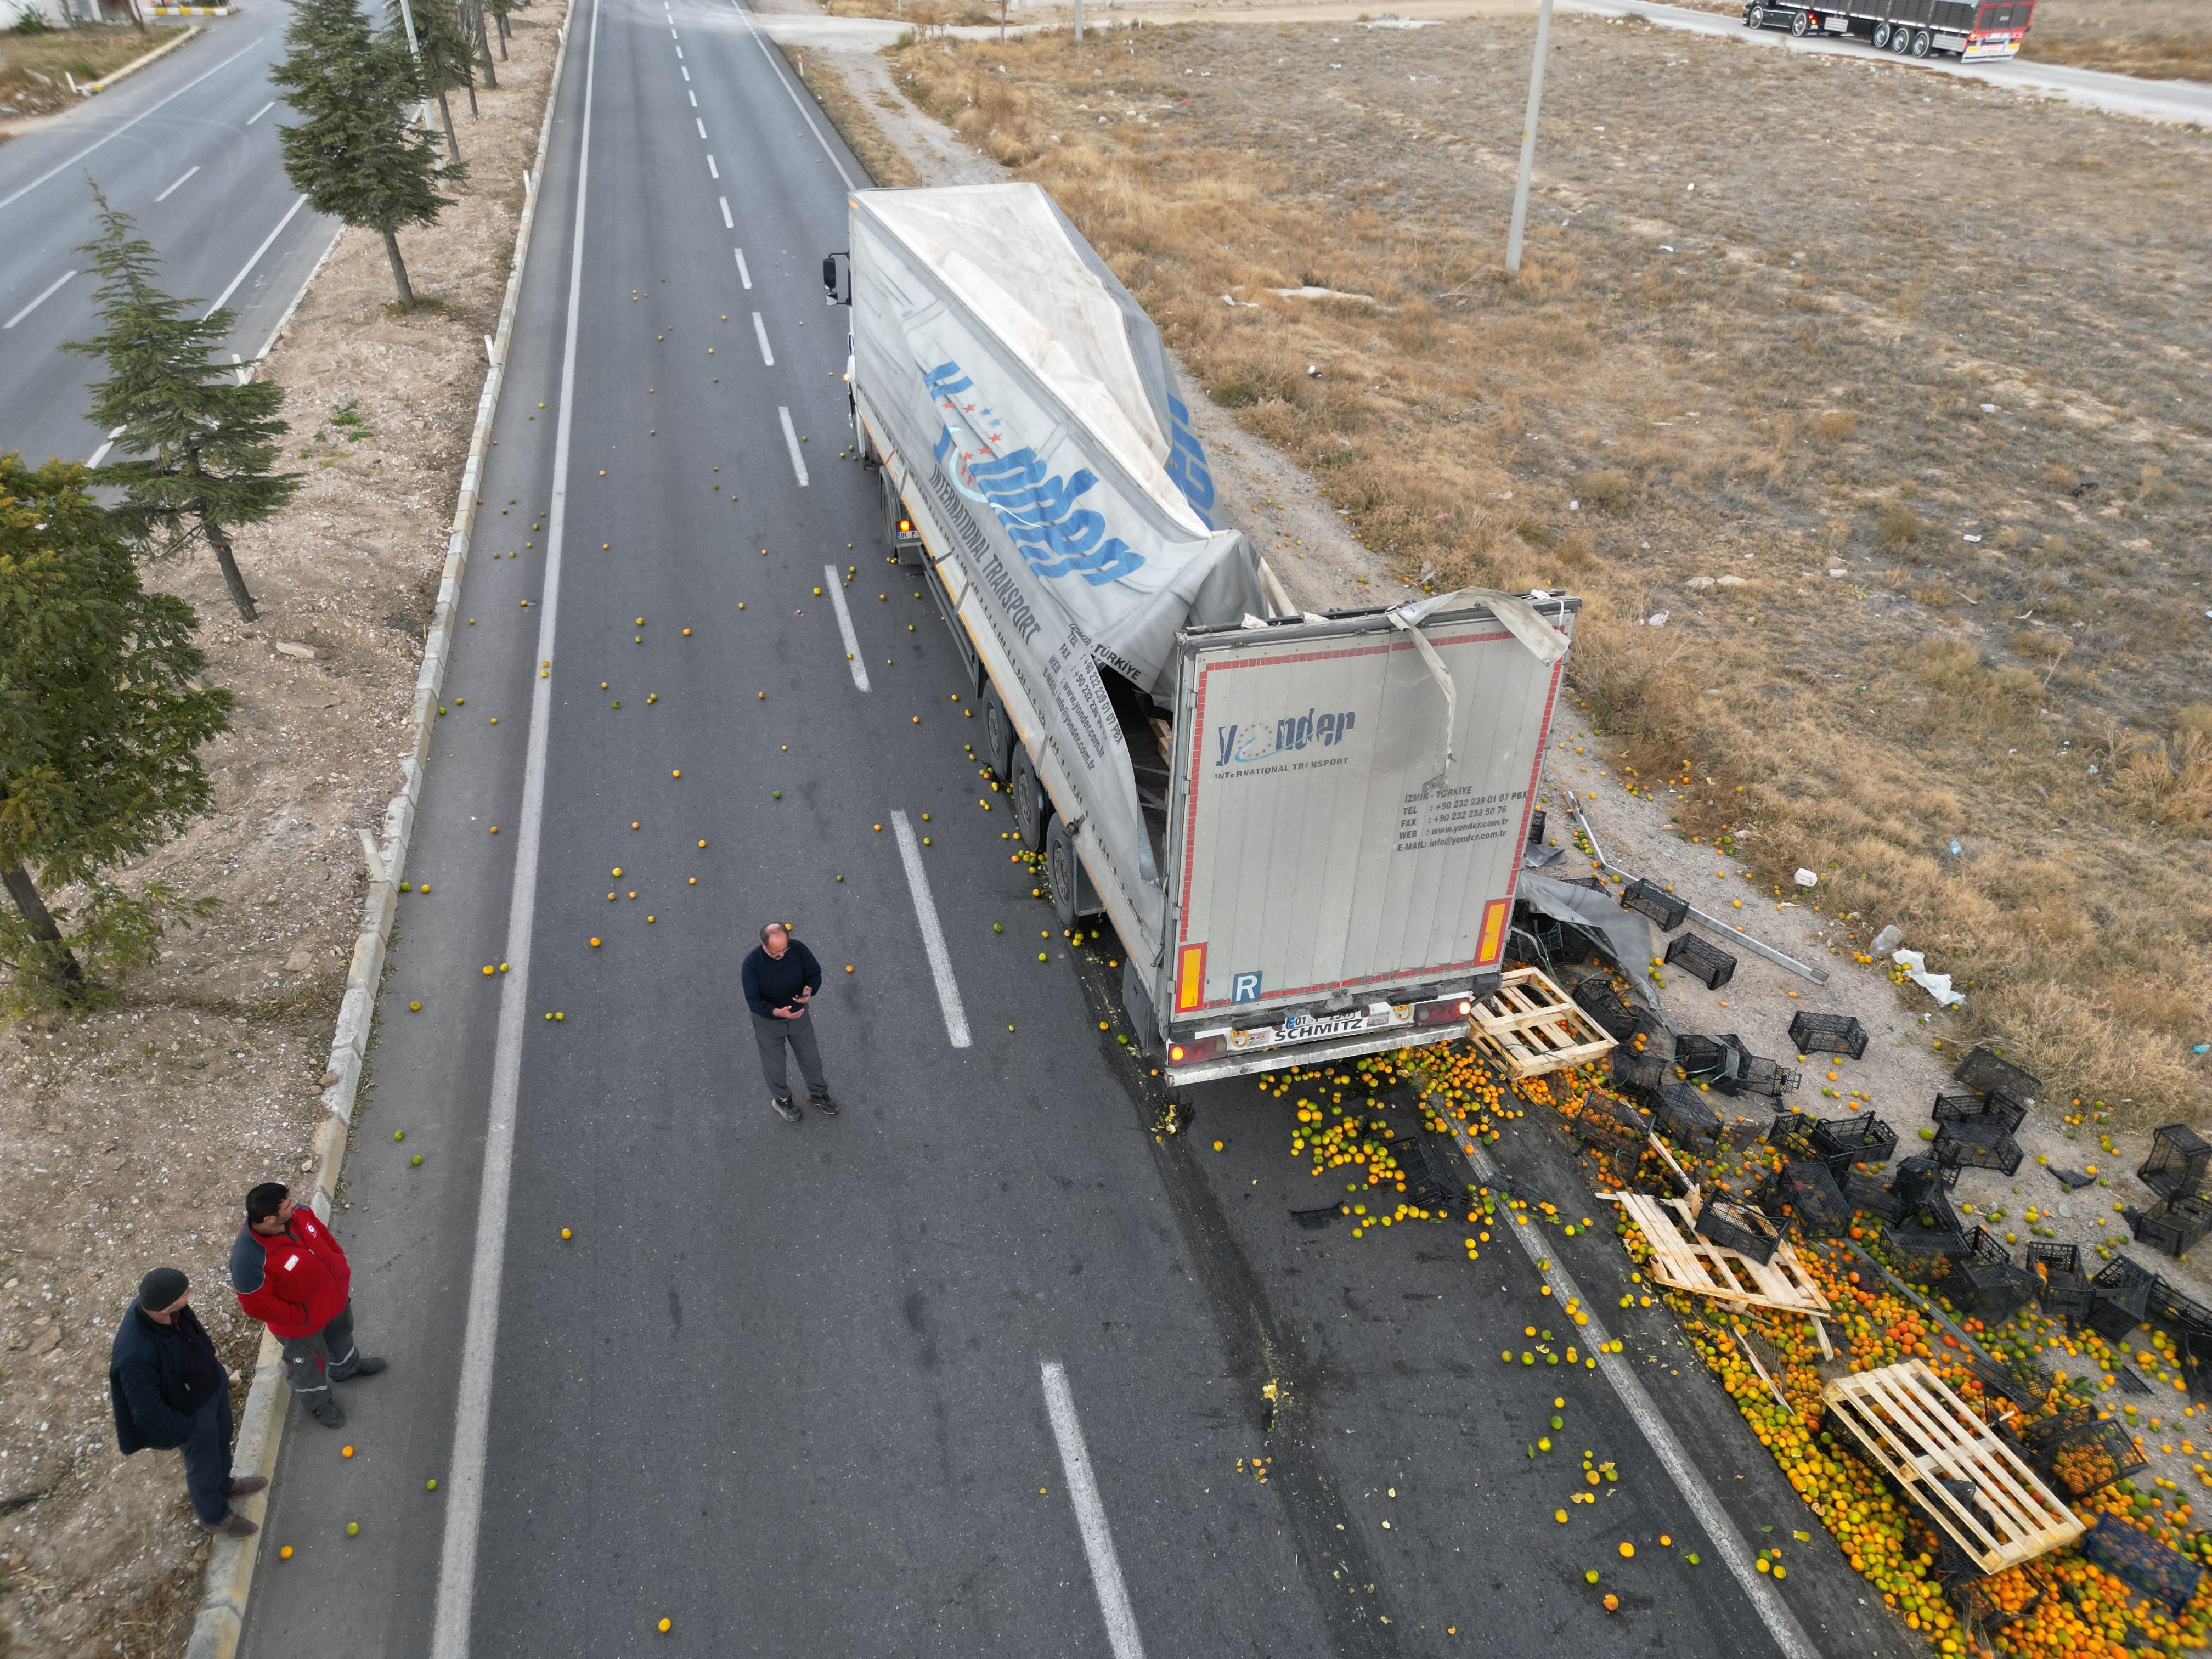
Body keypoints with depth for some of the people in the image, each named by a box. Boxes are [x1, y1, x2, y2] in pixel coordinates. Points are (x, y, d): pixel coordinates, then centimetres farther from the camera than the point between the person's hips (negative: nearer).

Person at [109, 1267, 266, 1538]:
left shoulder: (151, 1302, -23)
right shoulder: (134, 1356, -44)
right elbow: (147, 1412, -28)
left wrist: (215, 1369, 12)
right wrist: (185, 1430, -14)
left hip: (213, 1382, 6)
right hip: (192, 1413, -6)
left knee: (222, 1441, 32)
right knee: (204, 1464, 22)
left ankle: (223, 1484, 62)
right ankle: (214, 1515, 52)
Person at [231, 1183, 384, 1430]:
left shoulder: (295, 1214, -22)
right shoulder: (249, 1260, -42)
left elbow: (322, 1234, -1)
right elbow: (258, 1305, -31)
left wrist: (340, 1265, 0)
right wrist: (301, 1318, -22)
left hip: (335, 1296, 6)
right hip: (303, 1325, -6)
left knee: (341, 1333, 35)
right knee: (309, 1362, 24)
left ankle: (347, 1365, 67)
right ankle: (318, 1402, 54)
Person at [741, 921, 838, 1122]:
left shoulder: (798, 948, -22)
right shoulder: (752, 963, -30)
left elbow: (815, 973, -7)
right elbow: (754, 1002, -26)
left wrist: (810, 989, -29)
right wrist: (778, 1012, -43)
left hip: (799, 1014, 3)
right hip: (768, 1021, -3)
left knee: (811, 1057, 20)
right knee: (774, 1065, 19)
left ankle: (818, 1093, 47)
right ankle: (782, 1099, 47)